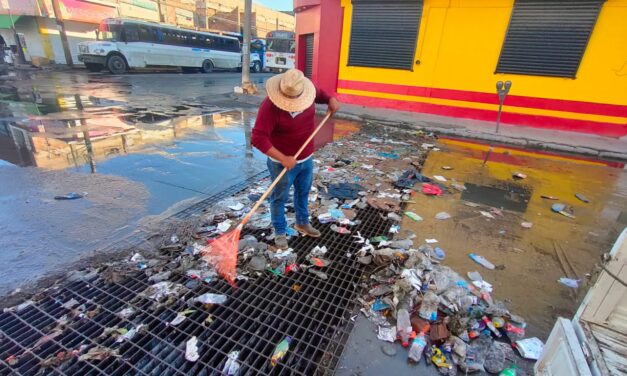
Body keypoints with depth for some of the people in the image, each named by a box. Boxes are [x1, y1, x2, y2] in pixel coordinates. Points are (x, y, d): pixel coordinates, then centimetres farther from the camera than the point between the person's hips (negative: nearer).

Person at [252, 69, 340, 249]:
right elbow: (258, 138, -31)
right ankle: (280, 231, 31)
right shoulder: (270, 107, -27)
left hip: (306, 158, 6)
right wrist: (283, 158, -34)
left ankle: (302, 222, 46)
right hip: (283, 163, -6)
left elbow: (319, 93, 17)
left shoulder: (307, 92, -9)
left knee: (303, 193, 23)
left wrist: (330, 99, -5)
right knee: (280, 198, 10)